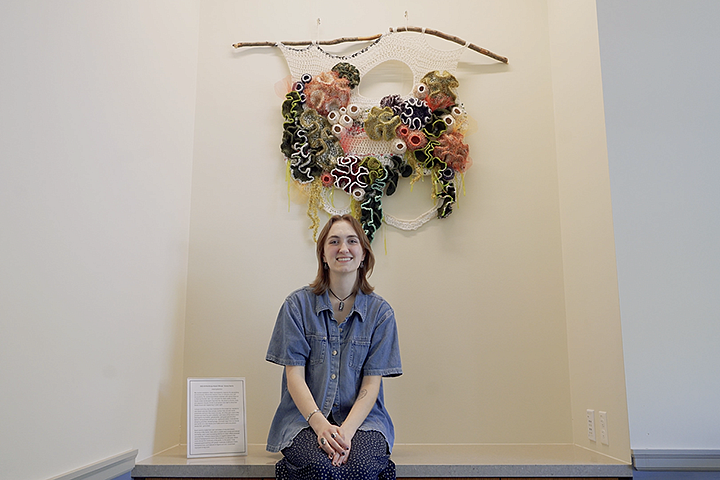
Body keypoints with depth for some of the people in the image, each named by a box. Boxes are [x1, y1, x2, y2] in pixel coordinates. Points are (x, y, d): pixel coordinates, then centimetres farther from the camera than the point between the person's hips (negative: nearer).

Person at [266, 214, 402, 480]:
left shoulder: (380, 311, 4)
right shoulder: (297, 304, 2)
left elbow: (371, 383, -1)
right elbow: (295, 376, -3)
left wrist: (346, 430, -19)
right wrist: (320, 424, -20)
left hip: (361, 417, 1)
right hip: (305, 416, 0)